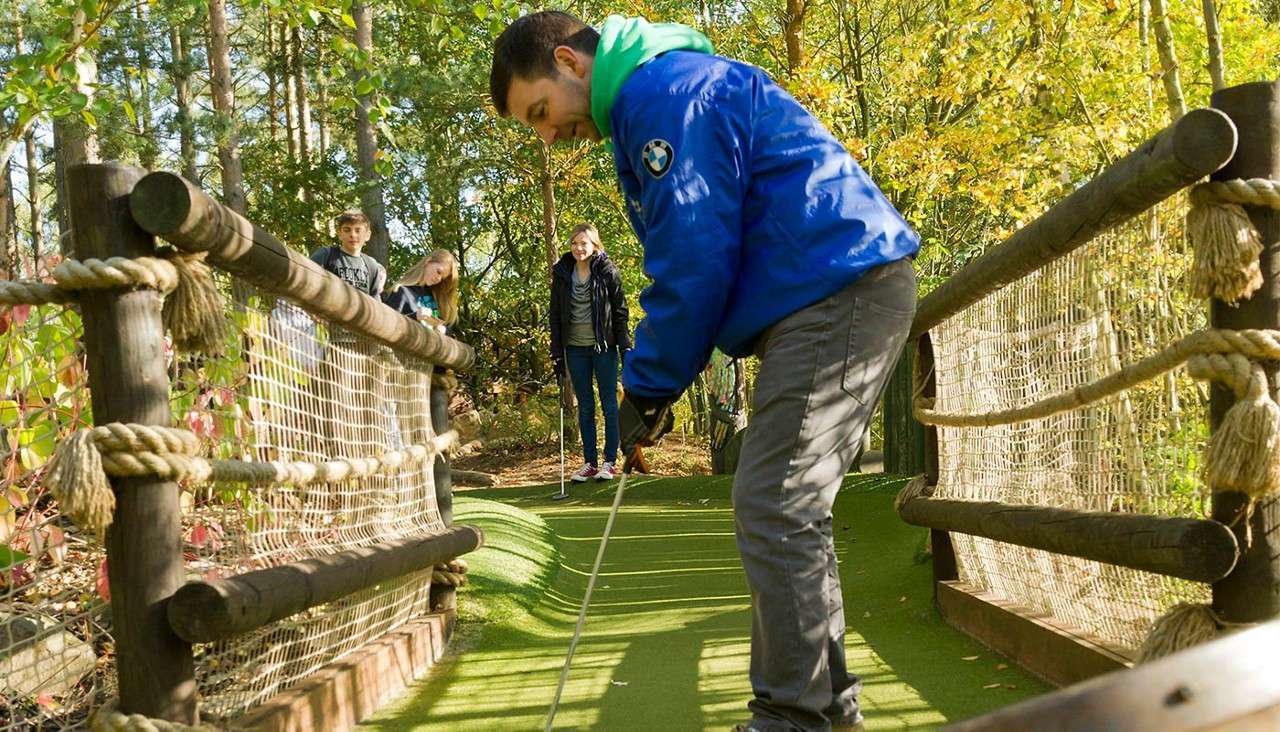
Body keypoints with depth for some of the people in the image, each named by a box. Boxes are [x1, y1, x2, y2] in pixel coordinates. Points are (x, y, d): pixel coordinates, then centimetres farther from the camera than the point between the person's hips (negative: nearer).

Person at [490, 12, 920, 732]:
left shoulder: (663, 88, -11)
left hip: (837, 289, -11)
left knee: (773, 509, -11)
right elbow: (688, 261, 21)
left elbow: (694, 259, -17)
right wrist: (657, 383, 11)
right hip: (841, 297, 11)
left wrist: (648, 387, -8)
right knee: (788, 509, 13)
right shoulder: (648, 109, 22)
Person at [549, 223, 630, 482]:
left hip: (603, 346, -3)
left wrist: (625, 347, -8)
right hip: (575, 348, 3)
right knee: (585, 407, 8)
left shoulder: (607, 272, -5)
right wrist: (556, 352, 4)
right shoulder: (562, 273, 3)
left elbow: (620, 311, -2)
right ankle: (589, 462, 14)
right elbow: (555, 314, 7)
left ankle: (610, 462, 9)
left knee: (609, 404, 2)